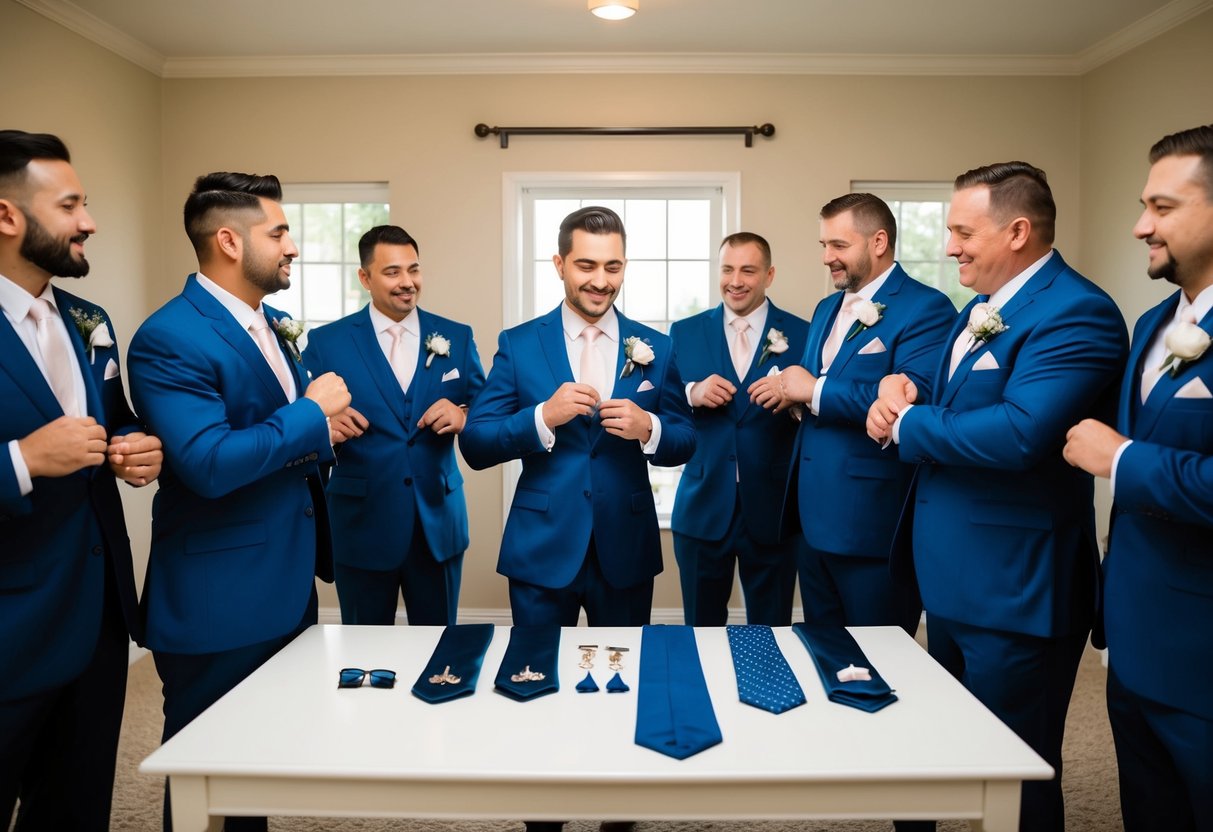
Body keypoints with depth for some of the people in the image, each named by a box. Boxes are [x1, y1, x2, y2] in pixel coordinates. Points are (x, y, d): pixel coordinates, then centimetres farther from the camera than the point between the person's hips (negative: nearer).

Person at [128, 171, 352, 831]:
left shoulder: (271, 325, 10)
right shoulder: (169, 338, -18)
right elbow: (208, 464, -28)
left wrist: (322, 431, -3)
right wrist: (311, 415, -18)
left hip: (286, 588, 8)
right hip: (218, 604, -8)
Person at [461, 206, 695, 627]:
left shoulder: (655, 347, 1)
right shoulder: (518, 343, -3)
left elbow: (685, 443, 4)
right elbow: (474, 446, -6)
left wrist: (649, 428, -17)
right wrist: (544, 416, -22)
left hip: (626, 550, 2)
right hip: (540, 551, -1)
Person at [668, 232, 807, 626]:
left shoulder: (802, 334, 1)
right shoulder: (684, 332, 5)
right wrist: (693, 393, -15)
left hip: (772, 510, -1)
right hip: (702, 508, 1)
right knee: (701, 632, 14)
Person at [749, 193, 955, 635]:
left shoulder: (925, 308, -11)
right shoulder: (827, 309, 15)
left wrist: (814, 391, -20)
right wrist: (791, 391, -6)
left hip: (874, 523, -8)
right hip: (816, 517, 8)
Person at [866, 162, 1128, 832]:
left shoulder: (1075, 313, -19)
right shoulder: (981, 309, 12)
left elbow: (1020, 433, -33)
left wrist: (907, 423, -18)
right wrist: (900, 390, -6)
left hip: (1014, 590, -9)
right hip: (952, 579, 9)